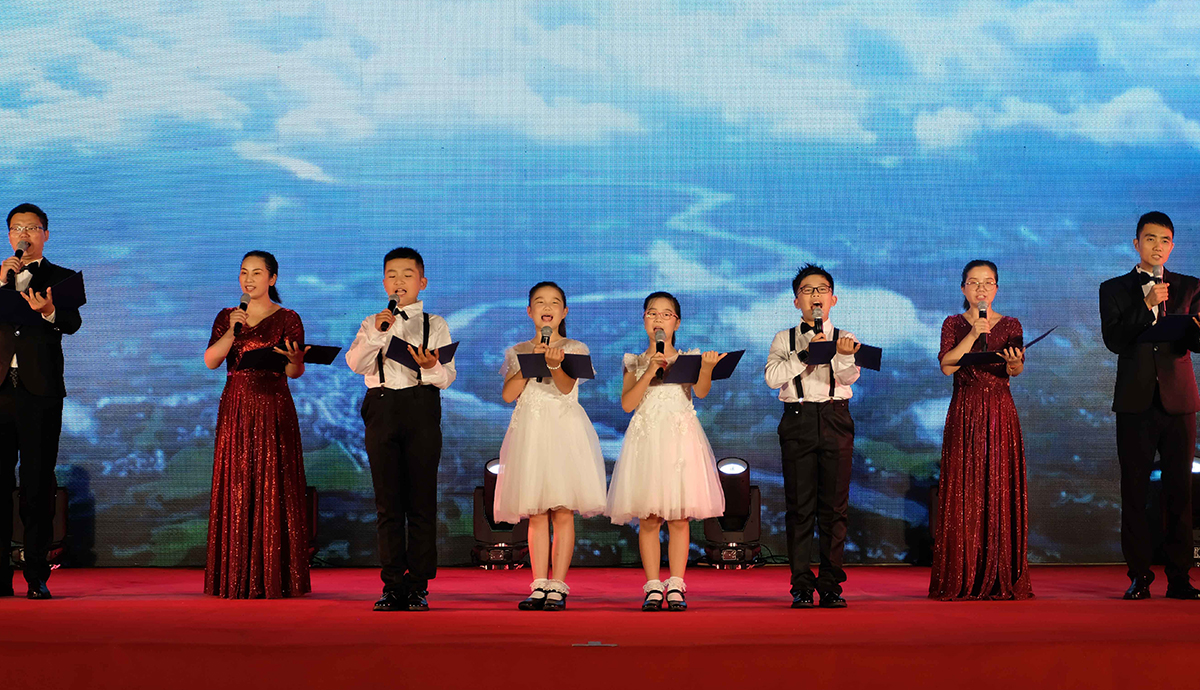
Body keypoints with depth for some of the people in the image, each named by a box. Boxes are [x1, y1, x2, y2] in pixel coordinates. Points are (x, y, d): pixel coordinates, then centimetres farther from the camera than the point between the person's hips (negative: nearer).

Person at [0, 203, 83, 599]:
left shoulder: (62, 278, 9)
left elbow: (73, 323, -8)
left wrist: (49, 311, -29)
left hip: (40, 392, -2)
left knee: (37, 484, -2)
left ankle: (37, 576, 2)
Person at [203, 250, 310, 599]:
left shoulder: (288, 319, 3)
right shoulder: (227, 317, 12)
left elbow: (295, 373, -2)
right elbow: (210, 361, -1)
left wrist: (295, 357, -24)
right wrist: (232, 332, -14)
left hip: (274, 412, -3)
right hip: (235, 411, 3)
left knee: (273, 490, -3)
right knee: (236, 490, 1)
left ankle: (275, 579, 2)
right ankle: (236, 579, 7)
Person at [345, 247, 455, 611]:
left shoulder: (435, 325, 9)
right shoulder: (372, 324, 14)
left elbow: (447, 377, 0)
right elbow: (355, 364, -3)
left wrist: (431, 367, -21)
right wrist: (377, 334, -16)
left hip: (421, 408, -2)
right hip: (382, 409, 2)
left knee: (421, 499, -1)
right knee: (387, 501, 4)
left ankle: (418, 585, 6)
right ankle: (393, 585, 10)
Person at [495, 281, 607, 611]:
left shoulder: (574, 348, 6)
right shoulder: (517, 352, 13)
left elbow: (566, 386, -11)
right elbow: (508, 394, 0)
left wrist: (554, 363, -30)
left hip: (564, 428, -2)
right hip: (530, 431, 2)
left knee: (562, 512, -5)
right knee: (536, 514, 2)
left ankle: (557, 587, -1)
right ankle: (539, 586, 5)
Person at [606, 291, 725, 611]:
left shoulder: (688, 359, 9)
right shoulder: (636, 362, 11)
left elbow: (701, 391, -10)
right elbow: (627, 403, -2)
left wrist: (707, 369, -31)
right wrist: (650, 372, -12)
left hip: (680, 438, 0)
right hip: (647, 438, 1)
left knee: (679, 517, -2)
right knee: (648, 518, -1)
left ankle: (676, 586, 3)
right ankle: (653, 586, 5)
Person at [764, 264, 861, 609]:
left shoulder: (844, 338, 11)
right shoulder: (784, 339, 11)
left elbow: (850, 376, -7)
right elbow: (772, 376, -5)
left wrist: (844, 355, -27)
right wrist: (806, 354, -13)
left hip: (836, 420, 0)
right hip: (798, 420, 0)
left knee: (834, 504, 1)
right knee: (799, 504, -1)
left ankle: (831, 584, 8)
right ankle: (801, 584, 4)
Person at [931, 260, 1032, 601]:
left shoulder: (1010, 325, 10)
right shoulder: (954, 324, 8)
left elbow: (1017, 370, -5)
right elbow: (947, 365, -7)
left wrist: (1013, 362, -27)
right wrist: (973, 334, -13)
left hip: (1000, 413, 1)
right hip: (964, 414, -1)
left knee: (1002, 489, -3)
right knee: (963, 492, -3)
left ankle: (1003, 580, 2)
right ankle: (961, 580, 1)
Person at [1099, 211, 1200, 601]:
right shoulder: (1115, 289, 8)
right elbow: (1114, 341, -5)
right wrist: (1147, 305, -16)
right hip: (1136, 403, -1)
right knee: (1134, 492, 0)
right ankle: (1139, 576, 7)